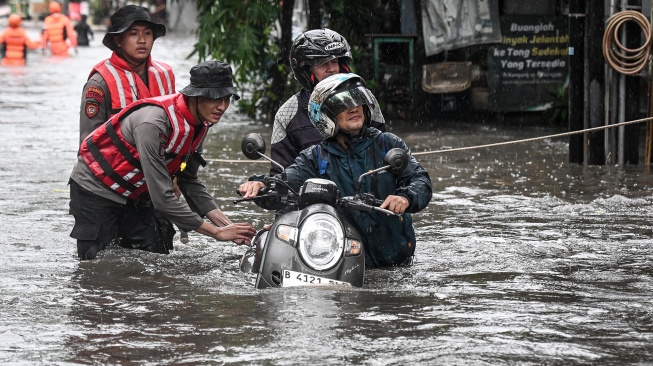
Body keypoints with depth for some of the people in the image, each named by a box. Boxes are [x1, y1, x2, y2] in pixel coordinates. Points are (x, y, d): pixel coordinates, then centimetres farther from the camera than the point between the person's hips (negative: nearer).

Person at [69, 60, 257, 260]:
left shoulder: (199, 123, -8)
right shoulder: (154, 123, -34)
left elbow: (189, 181, 3)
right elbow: (162, 198, -35)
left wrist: (226, 224, -11)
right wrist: (217, 232, -31)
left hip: (134, 194, 8)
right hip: (96, 189, -8)